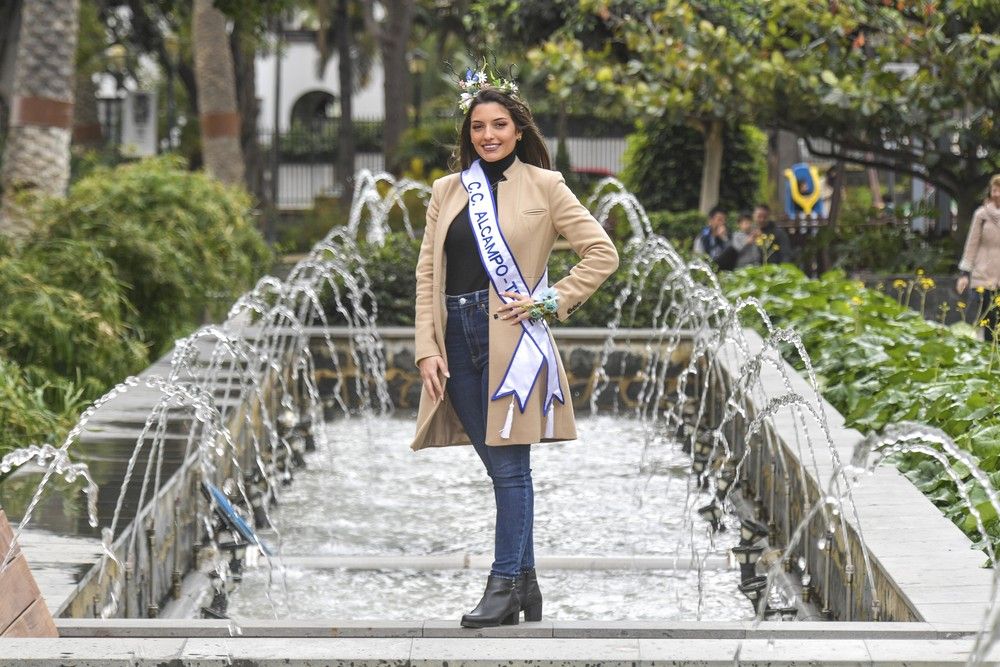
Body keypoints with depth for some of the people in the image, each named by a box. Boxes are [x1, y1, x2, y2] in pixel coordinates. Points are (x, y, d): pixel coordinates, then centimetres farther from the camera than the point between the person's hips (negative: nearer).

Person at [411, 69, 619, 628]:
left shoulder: (544, 185, 3)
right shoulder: (447, 191, 14)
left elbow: (603, 254, 1)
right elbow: (427, 272, 11)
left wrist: (550, 301, -6)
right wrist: (427, 347, 2)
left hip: (511, 338, -4)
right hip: (457, 338, 4)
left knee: (510, 466, -5)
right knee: (501, 468, 8)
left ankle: (505, 585, -2)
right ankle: (525, 581, 15)